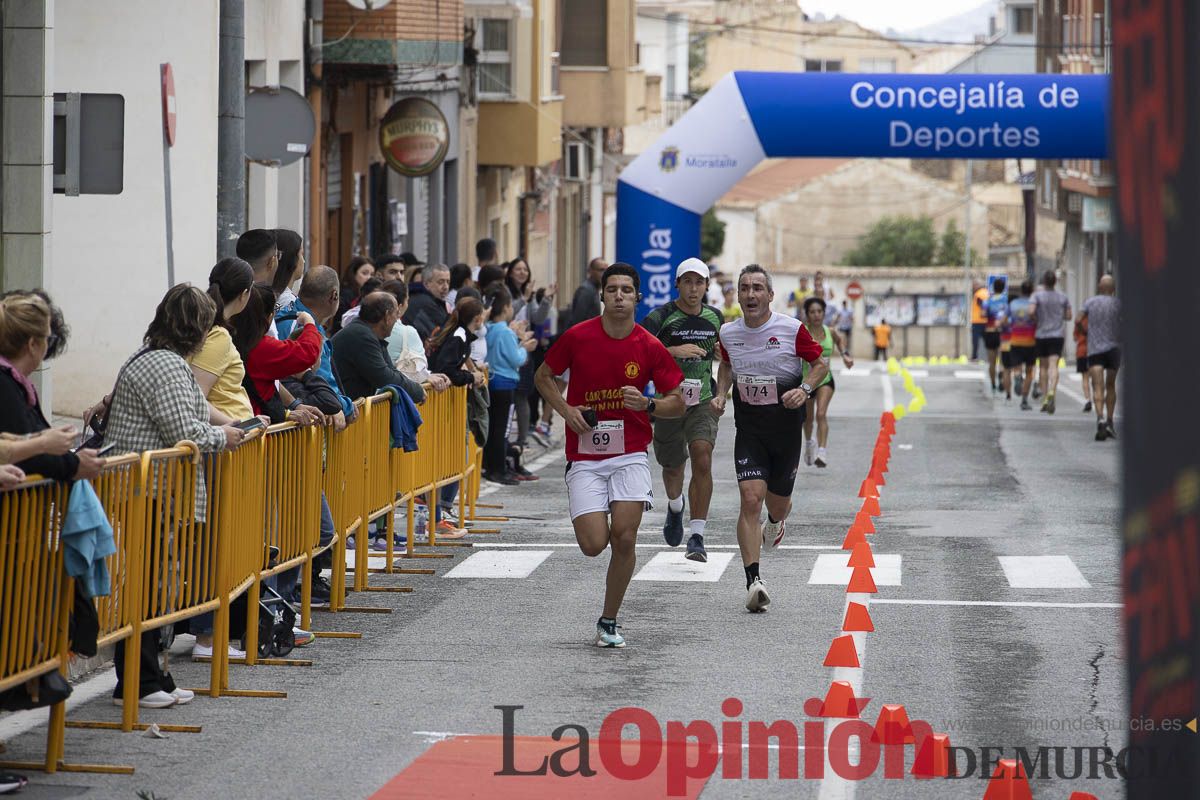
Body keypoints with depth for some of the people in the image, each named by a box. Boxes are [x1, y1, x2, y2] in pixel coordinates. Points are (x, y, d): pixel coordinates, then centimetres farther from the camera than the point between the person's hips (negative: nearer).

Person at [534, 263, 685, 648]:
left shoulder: (650, 347, -3)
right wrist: (566, 410, -5)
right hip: (585, 458, 0)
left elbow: (677, 402, 4)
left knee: (624, 539, -12)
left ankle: (608, 622, 6)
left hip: (630, 454, 0)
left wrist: (647, 404, -16)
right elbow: (543, 376, 11)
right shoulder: (577, 337, -4)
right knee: (593, 545, -11)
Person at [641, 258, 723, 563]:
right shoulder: (661, 317, -10)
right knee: (673, 468, 13)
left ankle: (696, 536, -15)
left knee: (702, 461, -19)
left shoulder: (714, 317, 5)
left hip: (702, 401, 1)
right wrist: (675, 351, -33)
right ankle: (675, 506, 50)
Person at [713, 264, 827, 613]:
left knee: (778, 502, 14)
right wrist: (721, 394, 3)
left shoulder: (792, 329, -11)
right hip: (748, 430, 1)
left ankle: (775, 524, 55)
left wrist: (804, 389, -17)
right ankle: (753, 581, -19)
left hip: (786, 426, -1)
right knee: (751, 499, -17)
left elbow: (820, 364, 0)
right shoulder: (729, 333, -1)